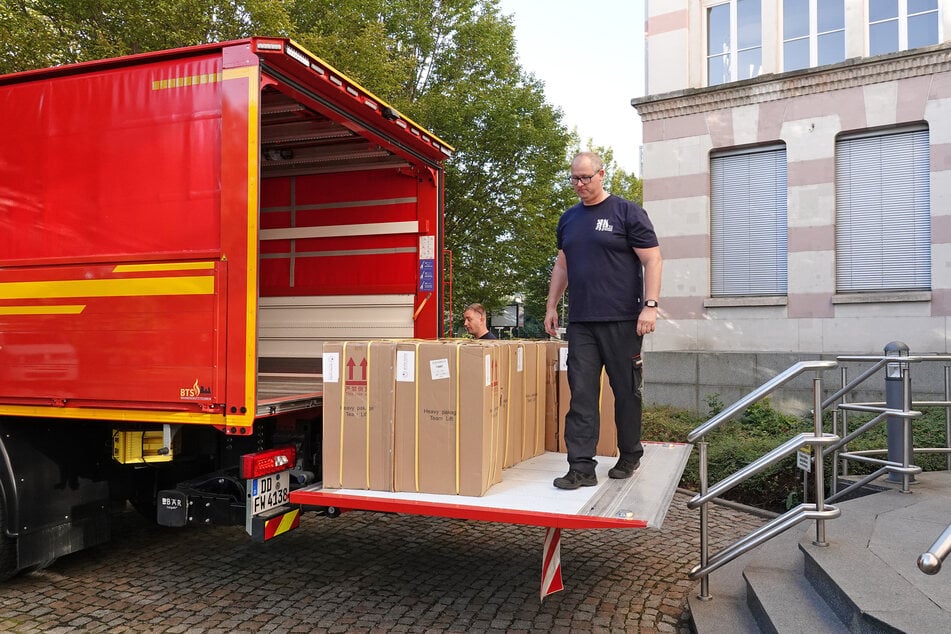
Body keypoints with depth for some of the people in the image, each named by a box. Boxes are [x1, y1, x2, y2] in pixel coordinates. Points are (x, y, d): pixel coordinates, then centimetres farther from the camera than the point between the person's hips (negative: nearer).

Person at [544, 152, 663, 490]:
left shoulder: (627, 212, -1)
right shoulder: (568, 219, 16)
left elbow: (652, 261, -5)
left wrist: (650, 305, -14)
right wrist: (551, 306, 18)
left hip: (622, 321, -4)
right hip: (580, 322, 4)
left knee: (626, 392, 6)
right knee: (581, 395, -2)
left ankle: (629, 458, 23)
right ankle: (582, 468, 0)